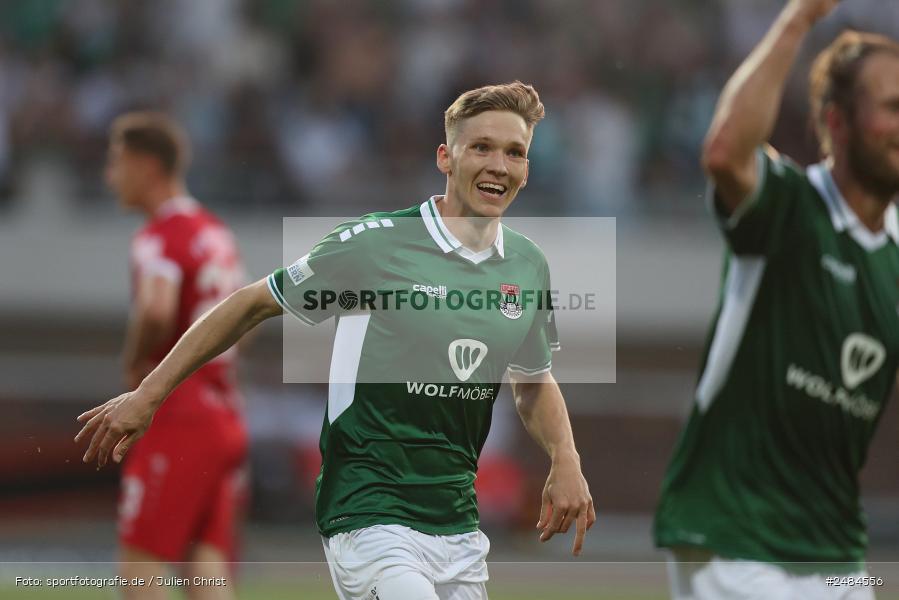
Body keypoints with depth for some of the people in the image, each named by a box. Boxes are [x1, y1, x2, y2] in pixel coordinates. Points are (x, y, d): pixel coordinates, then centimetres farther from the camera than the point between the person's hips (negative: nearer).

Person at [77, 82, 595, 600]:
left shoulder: (529, 264, 7)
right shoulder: (374, 242, -10)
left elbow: (535, 382, 23)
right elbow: (252, 305, 1)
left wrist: (566, 461, 3)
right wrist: (149, 394, 2)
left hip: (459, 526, 6)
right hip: (369, 515, -6)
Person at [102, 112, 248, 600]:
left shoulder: (158, 238, -11)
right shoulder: (217, 234, 17)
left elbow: (156, 310, -30)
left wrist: (135, 363, -13)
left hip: (176, 420, -8)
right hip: (226, 420, 8)